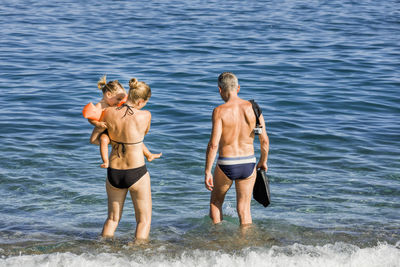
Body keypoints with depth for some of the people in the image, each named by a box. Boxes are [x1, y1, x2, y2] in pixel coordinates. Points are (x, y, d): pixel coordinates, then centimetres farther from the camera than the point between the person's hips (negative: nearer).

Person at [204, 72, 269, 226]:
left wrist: (207, 172, -12)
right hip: (248, 164, 3)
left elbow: (213, 144, -19)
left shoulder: (220, 111, -14)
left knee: (215, 202, 23)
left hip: (226, 165, -2)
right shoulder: (253, 108, -3)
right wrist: (263, 161, 16)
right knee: (244, 209, 12)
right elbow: (265, 140, 0)